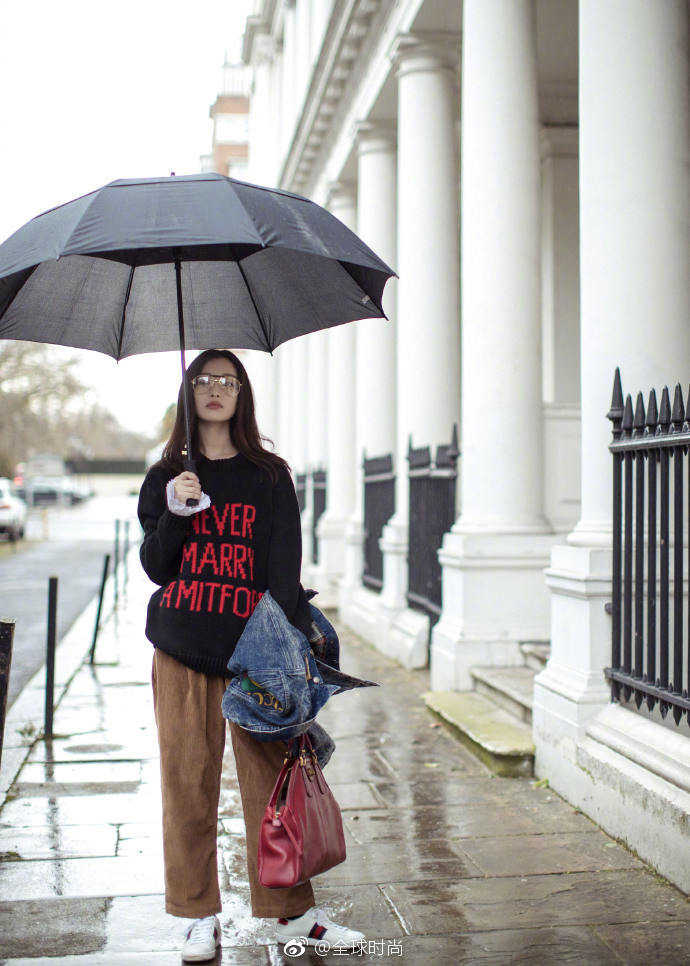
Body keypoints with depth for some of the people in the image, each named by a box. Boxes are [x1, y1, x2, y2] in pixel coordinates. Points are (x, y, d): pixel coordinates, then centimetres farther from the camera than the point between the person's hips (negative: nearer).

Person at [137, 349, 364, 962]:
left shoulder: (270, 476, 7)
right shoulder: (167, 478, 11)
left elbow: (284, 567, -1)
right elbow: (155, 567, 7)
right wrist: (175, 514, -10)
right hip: (182, 647, 1)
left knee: (271, 775, 0)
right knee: (188, 780, 3)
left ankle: (292, 912, 13)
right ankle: (201, 916, 17)